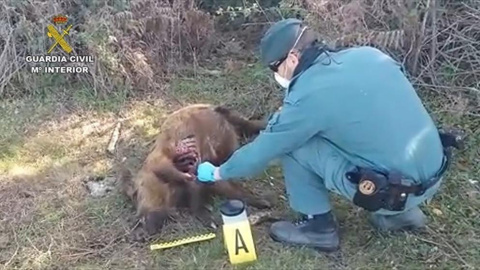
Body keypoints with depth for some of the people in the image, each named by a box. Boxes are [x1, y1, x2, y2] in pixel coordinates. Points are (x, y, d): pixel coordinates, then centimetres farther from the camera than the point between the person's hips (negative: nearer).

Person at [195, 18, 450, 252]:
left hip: (395, 191, -7)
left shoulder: (308, 96, -14)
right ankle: (400, 212, 25)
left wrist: (218, 173, 15)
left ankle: (318, 226, 13)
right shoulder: (369, 54, 4)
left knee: (291, 145, -2)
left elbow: (261, 150, -3)